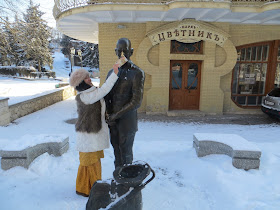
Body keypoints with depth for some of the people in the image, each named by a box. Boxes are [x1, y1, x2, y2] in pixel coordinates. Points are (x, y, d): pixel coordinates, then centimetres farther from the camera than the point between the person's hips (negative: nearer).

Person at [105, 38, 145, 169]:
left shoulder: (137, 73, -12)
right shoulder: (111, 72, 10)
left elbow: (136, 102, -18)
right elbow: (107, 97, 10)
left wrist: (116, 115, -14)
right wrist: (109, 116, -7)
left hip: (127, 121, -6)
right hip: (113, 121, 6)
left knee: (126, 153, 7)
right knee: (116, 151, 17)